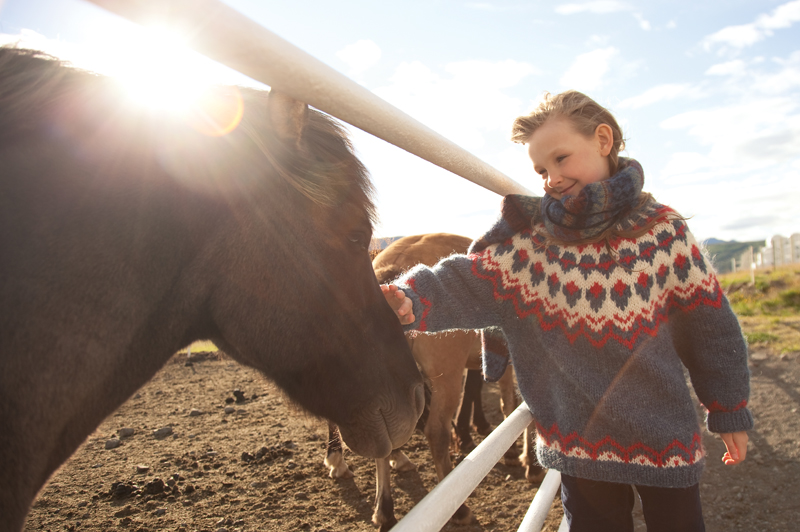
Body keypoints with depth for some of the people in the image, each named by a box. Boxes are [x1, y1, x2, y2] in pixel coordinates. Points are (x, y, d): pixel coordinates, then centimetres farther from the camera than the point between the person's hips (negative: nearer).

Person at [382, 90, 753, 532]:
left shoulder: (665, 232, -7)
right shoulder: (531, 240, -8)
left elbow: (710, 327, -1)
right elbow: (467, 281, -19)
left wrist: (730, 412, 5)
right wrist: (413, 300, -39)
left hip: (665, 438, 0)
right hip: (579, 441, 0)